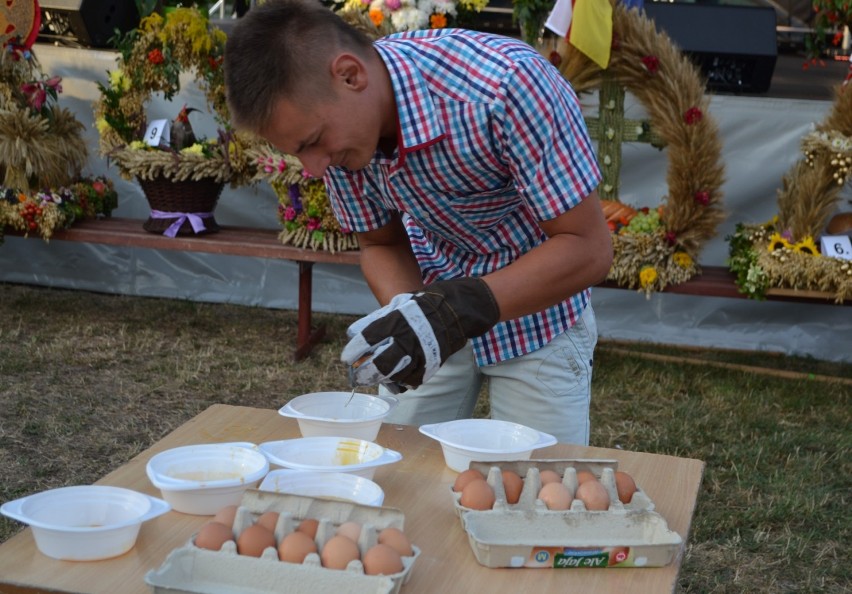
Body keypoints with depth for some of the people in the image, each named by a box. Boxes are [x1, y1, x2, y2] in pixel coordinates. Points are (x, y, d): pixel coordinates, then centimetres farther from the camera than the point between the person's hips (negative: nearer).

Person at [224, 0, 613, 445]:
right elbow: (382, 245, -2)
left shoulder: (507, 86, -34)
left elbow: (588, 248, -28)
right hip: (436, 299, 4)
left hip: (538, 314, -4)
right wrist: (404, 315, -23)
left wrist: (458, 311, -38)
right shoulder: (333, 122, -16)